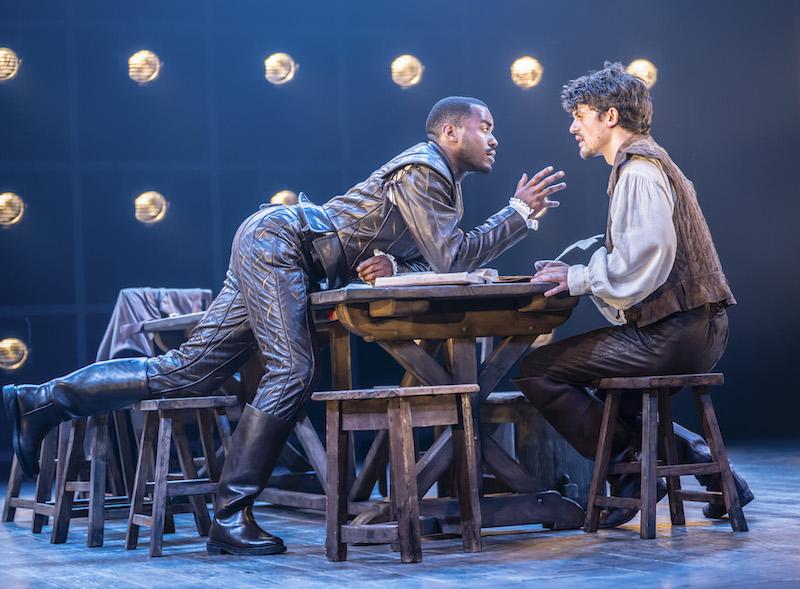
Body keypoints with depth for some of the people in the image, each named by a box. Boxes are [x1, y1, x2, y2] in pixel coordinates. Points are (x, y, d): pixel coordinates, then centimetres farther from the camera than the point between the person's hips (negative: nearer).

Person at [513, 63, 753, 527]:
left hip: (672, 335, -11)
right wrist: (581, 272, 11)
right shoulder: (650, 163, 20)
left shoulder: (639, 170, -12)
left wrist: (581, 278, -13)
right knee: (606, 396, 32)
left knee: (537, 370, -7)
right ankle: (707, 462, 19)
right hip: (697, 329, 11)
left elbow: (645, 260, -24)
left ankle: (629, 471, -3)